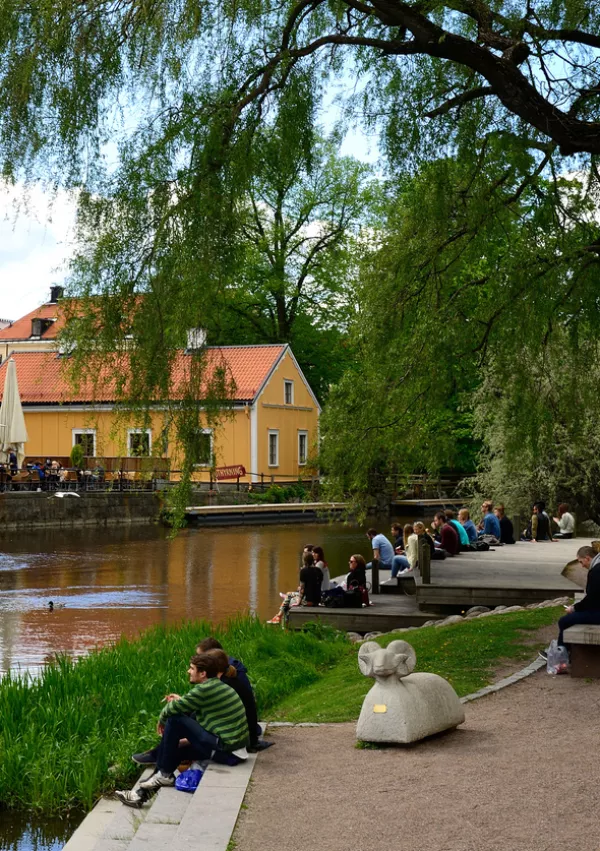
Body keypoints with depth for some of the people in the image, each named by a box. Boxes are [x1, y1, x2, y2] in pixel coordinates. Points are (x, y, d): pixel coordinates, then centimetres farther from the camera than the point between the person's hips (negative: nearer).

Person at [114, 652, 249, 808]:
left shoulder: (205, 689, -16)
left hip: (222, 745, -10)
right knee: (177, 752, 16)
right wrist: (181, 701, 17)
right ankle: (144, 791, 18)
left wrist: (162, 720, 9)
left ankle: (164, 774, 5)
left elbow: (174, 709, -10)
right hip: (235, 743, 10)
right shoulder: (217, 685, 13)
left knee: (174, 720, -8)